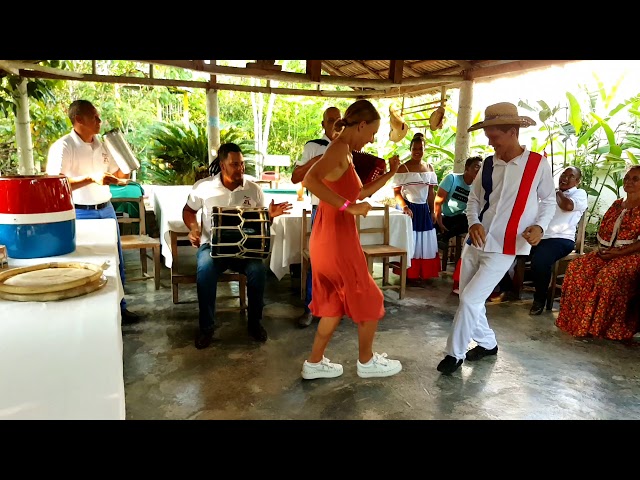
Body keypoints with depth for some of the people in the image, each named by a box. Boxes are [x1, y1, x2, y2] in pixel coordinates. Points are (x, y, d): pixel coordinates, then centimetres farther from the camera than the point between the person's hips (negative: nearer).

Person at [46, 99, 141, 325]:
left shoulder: (102, 145, 8)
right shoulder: (62, 147, -13)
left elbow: (118, 175, 17)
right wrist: (92, 178, -27)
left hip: (106, 209, 7)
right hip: (80, 214, -6)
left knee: (115, 262, 12)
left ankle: (119, 308, 26)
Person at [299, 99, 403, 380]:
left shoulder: (344, 152, 15)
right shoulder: (339, 148, -15)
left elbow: (361, 193, 24)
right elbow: (310, 180, -33)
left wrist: (390, 173, 19)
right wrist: (348, 206, -30)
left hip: (331, 239, 10)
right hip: (336, 239, -9)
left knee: (335, 303, 19)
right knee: (369, 300, 9)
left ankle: (314, 363, 26)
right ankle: (366, 361, 27)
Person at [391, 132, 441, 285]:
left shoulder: (429, 168, 10)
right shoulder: (403, 168, -7)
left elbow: (431, 193, 12)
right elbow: (396, 192, -11)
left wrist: (433, 212, 9)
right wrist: (404, 207, -24)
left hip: (424, 209, 6)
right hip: (409, 208, -5)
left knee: (426, 242, 9)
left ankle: (423, 273, 22)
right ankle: (410, 275, 10)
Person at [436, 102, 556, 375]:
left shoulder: (538, 164, -6)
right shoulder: (488, 163, 4)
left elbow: (549, 201, 6)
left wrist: (539, 226, -13)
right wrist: (473, 222, -10)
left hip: (503, 248, -5)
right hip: (474, 243, 5)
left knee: (470, 299, -10)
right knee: (468, 300, 12)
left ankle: (455, 353, 10)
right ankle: (487, 343, 37)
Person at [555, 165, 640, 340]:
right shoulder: (617, 204, 18)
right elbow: (602, 230, 18)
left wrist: (618, 252, -20)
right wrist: (602, 248, 0)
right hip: (606, 253, 6)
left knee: (608, 275, -35)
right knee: (577, 267, -18)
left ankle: (605, 326, -21)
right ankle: (577, 320, -13)